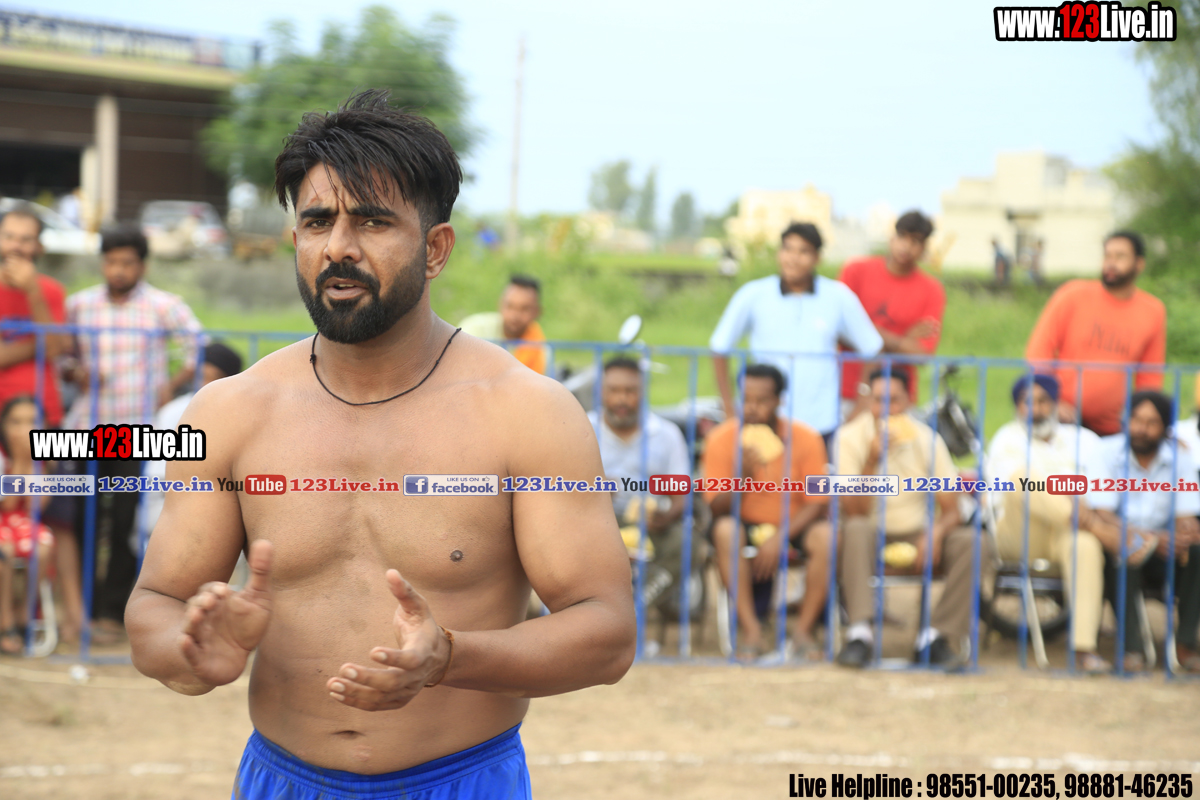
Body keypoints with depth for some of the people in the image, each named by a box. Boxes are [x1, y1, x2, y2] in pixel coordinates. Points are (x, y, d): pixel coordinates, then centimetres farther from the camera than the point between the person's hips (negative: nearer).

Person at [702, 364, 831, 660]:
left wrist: (780, 538, -24)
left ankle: (803, 630, -19)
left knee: (826, 537, -30)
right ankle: (750, 630, -29)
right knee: (725, 530, -33)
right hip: (745, 525, 0)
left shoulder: (806, 438, -11)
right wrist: (743, 476, -32)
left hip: (794, 525, 0)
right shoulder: (721, 438, -11)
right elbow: (718, 508, -12)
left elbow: (817, 504, -10)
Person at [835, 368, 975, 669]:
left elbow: (951, 510, -4)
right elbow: (854, 513, -18)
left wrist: (936, 531, -27)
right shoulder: (851, 437, -11)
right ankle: (860, 633, -41)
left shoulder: (927, 439, -4)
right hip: (873, 534, -3)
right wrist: (872, 461, -30)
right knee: (856, 530, -37)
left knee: (969, 540, -25)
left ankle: (934, 636, -24)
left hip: (917, 533, 3)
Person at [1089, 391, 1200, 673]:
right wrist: (1146, 537, -31)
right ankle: (1131, 646, -32)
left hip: (1163, 554, 3)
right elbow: (1102, 515, -15)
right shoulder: (1108, 452, -7)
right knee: (1121, 554, -37)